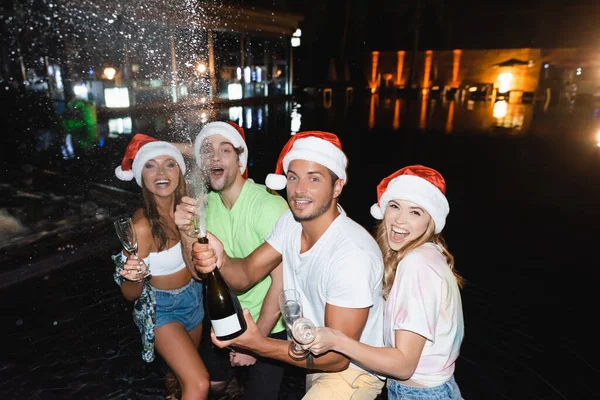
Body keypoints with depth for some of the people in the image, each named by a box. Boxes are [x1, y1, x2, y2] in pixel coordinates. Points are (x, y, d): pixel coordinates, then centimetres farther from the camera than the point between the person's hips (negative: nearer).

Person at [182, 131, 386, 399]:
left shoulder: (353, 255, -31)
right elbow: (246, 274, -11)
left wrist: (259, 345, -33)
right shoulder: (291, 221, -8)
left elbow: (337, 357, -26)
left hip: (353, 370, -6)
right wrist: (220, 261, -32)